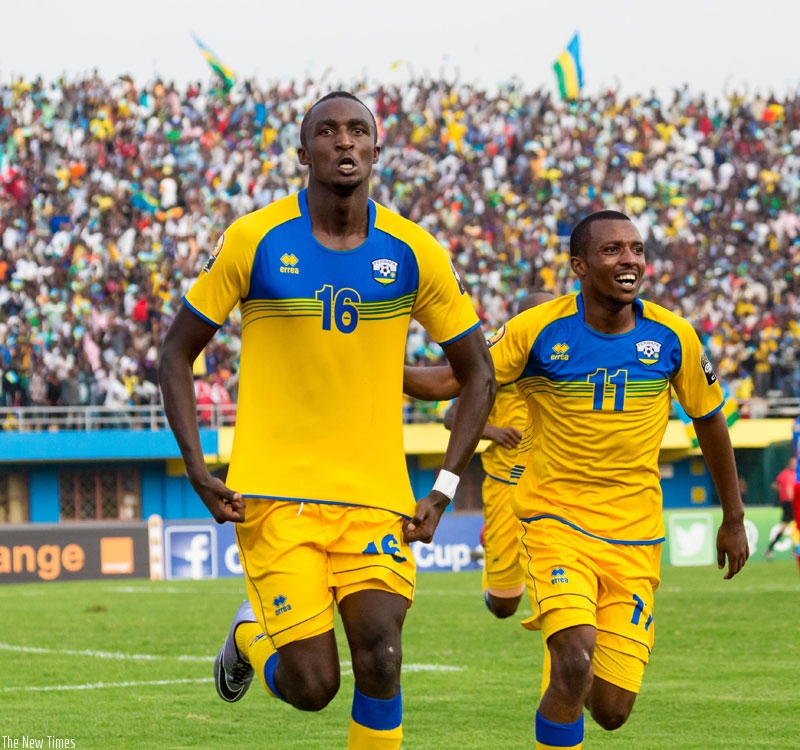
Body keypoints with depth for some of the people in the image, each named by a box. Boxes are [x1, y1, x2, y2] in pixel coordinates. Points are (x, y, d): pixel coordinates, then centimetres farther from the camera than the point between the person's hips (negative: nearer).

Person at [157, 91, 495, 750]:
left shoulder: (413, 252, 2)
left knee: (380, 661, -16)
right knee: (312, 686, -7)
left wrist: (443, 491, 1)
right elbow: (178, 352, 5)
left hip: (376, 496, 2)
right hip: (273, 495, -2)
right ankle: (250, 634, 26)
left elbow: (477, 374, 11)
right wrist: (198, 471, -5)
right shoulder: (254, 240, -3)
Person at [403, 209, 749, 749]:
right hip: (557, 519, -2)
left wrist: (733, 519, 17)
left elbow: (710, 421, 11)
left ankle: (572, 681, 38)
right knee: (575, 660, -27)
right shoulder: (538, 330, -8)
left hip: (635, 537, 2)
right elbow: (450, 382, -4)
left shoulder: (673, 337, -2)